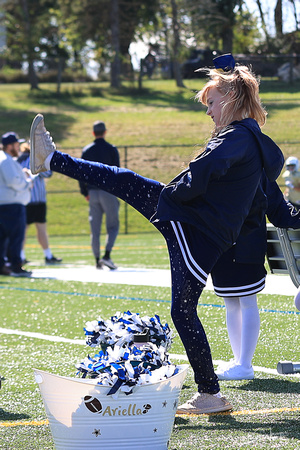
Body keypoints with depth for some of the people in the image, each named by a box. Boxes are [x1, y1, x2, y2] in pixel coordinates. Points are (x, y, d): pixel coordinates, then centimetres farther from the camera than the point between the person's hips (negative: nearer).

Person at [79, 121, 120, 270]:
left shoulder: (86, 150, 7)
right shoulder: (111, 149, -3)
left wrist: (85, 192, 12)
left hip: (92, 192, 3)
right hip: (108, 191, -3)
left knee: (95, 228, 6)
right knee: (113, 226, 3)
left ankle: (97, 260, 5)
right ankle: (107, 256, -15)